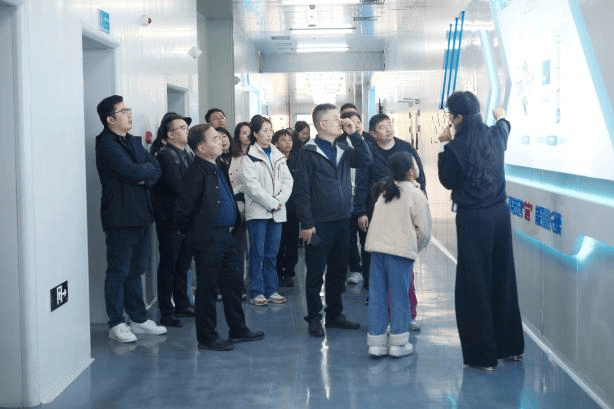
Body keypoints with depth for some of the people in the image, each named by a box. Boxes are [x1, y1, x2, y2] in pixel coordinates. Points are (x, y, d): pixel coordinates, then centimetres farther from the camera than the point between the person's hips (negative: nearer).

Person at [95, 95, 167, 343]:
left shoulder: (134, 142, 16)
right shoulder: (107, 145, -11)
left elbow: (155, 169, 8)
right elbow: (133, 172, -21)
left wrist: (143, 175, -12)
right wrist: (146, 169, -1)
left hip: (141, 215, 8)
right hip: (120, 218, -8)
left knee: (135, 271, 14)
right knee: (118, 272, 0)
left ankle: (139, 319, 22)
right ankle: (116, 324, 8)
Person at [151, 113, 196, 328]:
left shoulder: (188, 155, 15)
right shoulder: (165, 155, -12)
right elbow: (178, 187, -20)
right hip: (171, 220, -8)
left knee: (183, 264, 15)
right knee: (169, 265, -1)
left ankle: (182, 304, 26)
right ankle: (166, 311, 6)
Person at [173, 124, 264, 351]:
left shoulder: (219, 167, 11)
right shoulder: (196, 173, -17)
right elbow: (184, 208, -18)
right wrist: (189, 232, -6)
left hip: (225, 236, 9)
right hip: (208, 238, -9)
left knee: (233, 283, 16)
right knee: (207, 289, 1)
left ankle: (238, 330, 28)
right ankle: (207, 337, 11)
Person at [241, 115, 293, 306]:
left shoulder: (278, 156, 13)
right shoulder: (249, 158, -3)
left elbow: (287, 180, 8)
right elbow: (252, 186, -11)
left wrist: (280, 201, -7)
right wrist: (272, 203, -12)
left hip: (277, 211, 5)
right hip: (257, 211, -5)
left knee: (272, 253, 9)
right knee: (257, 253, -2)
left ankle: (271, 290, 16)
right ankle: (256, 292, 5)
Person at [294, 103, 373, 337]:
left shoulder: (343, 149, 13)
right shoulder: (309, 153, -7)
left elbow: (366, 160, 2)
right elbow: (302, 190, -10)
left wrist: (353, 134, -2)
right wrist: (306, 223, -15)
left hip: (342, 221, 6)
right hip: (319, 224, -6)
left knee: (338, 271, 13)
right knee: (315, 273, 2)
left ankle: (334, 315, 25)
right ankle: (314, 318, 13)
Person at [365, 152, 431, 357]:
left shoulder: (384, 191, 14)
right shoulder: (415, 194, -4)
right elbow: (424, 230, -4)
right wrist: (416, 248, 11)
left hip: (377, 247, 5)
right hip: (401, 250, -5)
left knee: (377, 294, 7)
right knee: (399, 295, 4)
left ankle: (376, 340, 11)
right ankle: (398, 342, 10)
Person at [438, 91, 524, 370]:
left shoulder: (456, 148, -16)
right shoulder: (495, 136, 3)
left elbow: (448, 182, -1)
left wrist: (445, 147, -2)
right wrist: (501, 118, 50)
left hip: (472, 220, -6)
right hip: (500, 214, 6)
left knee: (474, 285, 3)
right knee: (503, 279, 17)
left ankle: (483, 355, 9)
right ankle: (511, 346, 30)